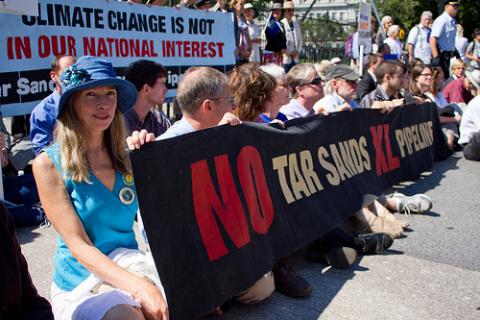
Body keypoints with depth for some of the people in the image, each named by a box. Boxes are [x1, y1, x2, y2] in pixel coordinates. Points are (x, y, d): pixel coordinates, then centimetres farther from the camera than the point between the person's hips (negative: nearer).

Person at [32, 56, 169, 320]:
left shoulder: (127, 156, 5)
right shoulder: (48, 164, -8)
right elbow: (78, 245, -16)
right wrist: (138, 286, -30)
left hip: (131, 265, 4)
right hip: (80, 282, -4)